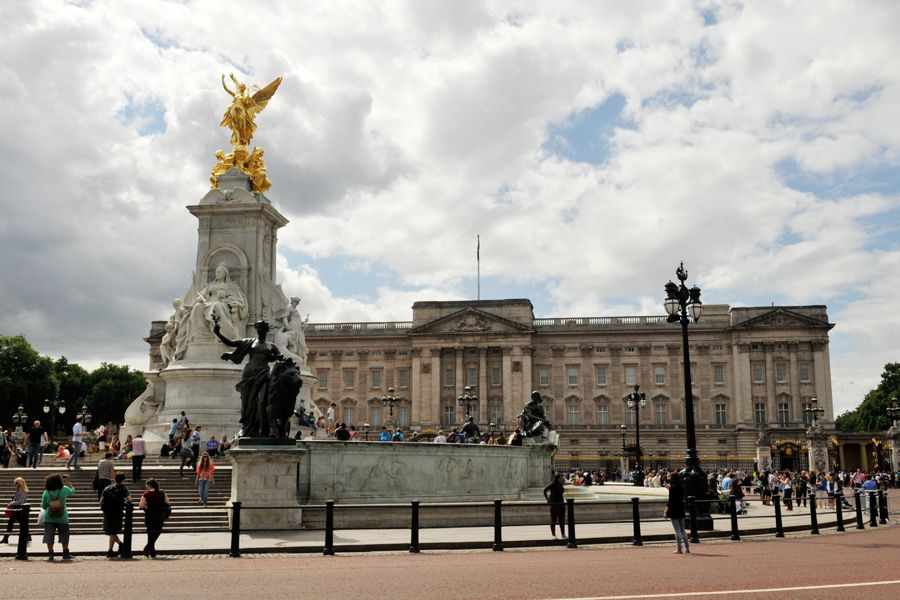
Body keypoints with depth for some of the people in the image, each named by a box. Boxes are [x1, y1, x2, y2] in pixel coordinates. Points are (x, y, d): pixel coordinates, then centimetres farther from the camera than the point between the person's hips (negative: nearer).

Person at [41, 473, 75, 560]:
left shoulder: (46, 492, -3)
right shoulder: (64, 489, -6)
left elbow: (43, 506, 5)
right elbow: (72, 490, 16)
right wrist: (68, 481, 25)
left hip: (49, 517, 0)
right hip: (62, 517, 0)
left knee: (49, 536, 5)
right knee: (64, 535, 11)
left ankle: (50, 554, 4)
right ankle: (65, 554, 15)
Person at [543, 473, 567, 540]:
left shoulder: (561, 485, 7)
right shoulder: (552, 485, -11)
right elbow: (545, 490, -6)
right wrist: (547, 498, -8)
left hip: (561, 503, 6)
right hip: (554, 504, -6)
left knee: (562, 520, 8)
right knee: (553, 520, 0)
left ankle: (563, 534, 15)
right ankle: (553, 535, 6)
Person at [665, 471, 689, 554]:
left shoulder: (672, 489, -14)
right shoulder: (682, 488, 4)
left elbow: (670, 501, -15)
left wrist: (666, 511, -8)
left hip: (674, 510, -6)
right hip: (681, 510, 6)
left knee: (677, 530, -2)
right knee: (682, 529, 14)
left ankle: (679, 549, -1)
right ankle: (687, 548, 16)